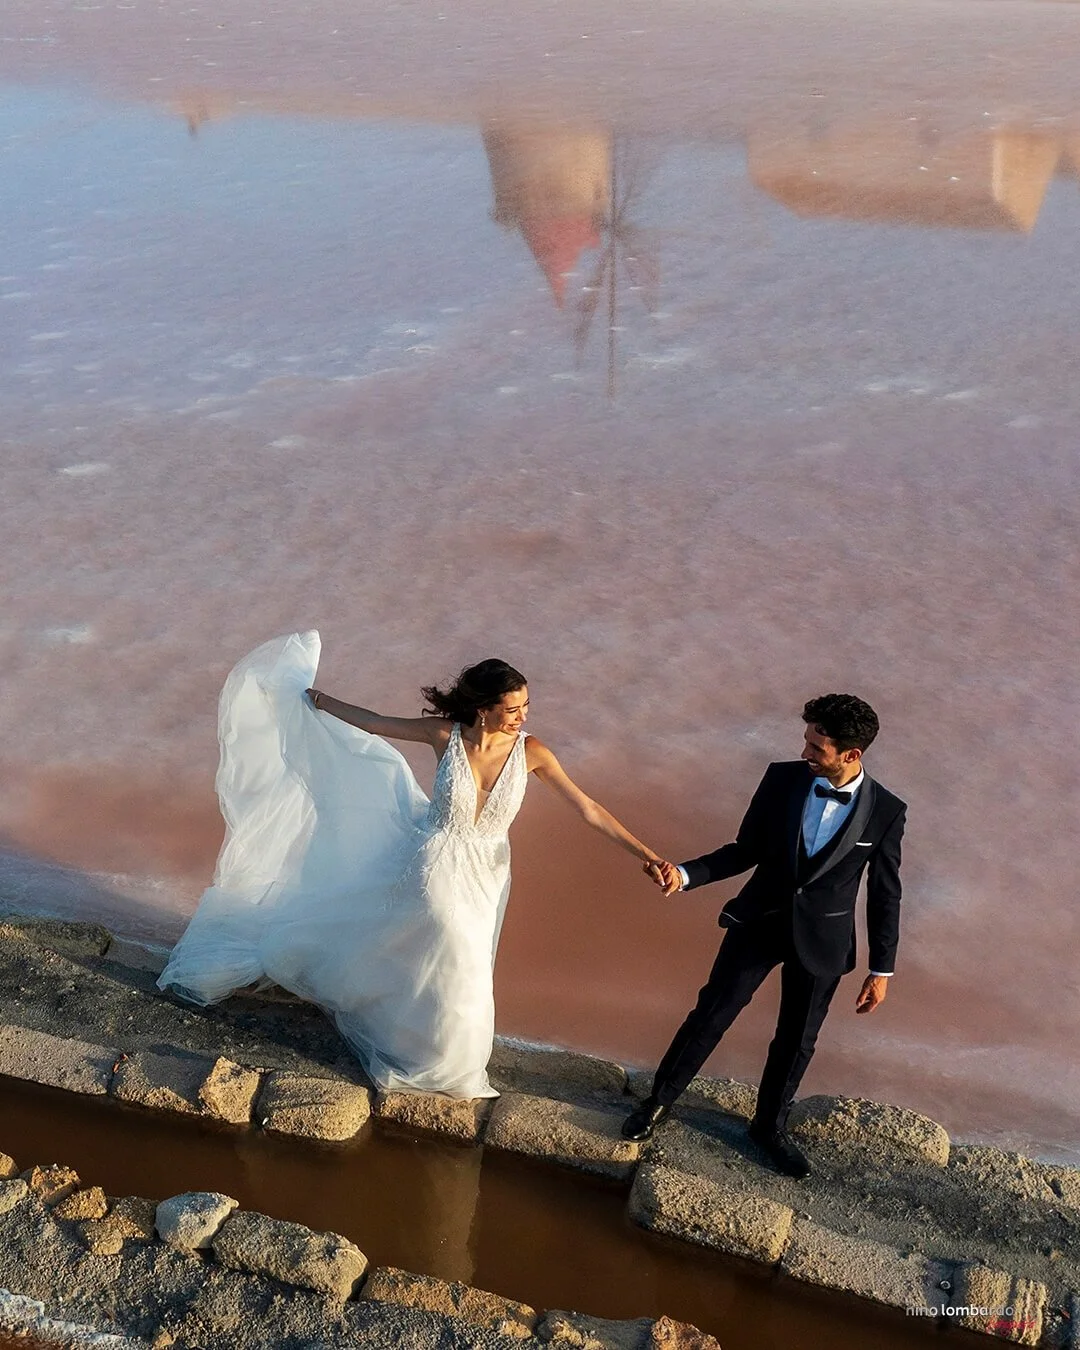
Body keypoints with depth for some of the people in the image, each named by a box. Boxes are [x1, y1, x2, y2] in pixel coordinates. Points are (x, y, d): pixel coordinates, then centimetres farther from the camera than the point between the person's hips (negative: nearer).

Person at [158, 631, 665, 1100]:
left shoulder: (530, 752, -19)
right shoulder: (445, 734, -21)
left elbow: (589, 810, -17)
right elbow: (373, 723, -8)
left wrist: (646, 854, -23)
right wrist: (313, 697, -2)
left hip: (481, 879, 2)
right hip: (433, 868, -2)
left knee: (459, 972, 19)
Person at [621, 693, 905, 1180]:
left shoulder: (885, 811, -15)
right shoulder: (783, 778, -11)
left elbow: (885, 895, -4)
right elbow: (747, 850, -1)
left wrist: (881, 970, 0)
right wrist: (685, 874, -15)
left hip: (821, 939, -1)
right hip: (759, 921, 1)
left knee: (796, 1040, 14)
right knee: (710, 1015, 8)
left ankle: (770, 1126, 38)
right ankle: (659, 1099, 28)